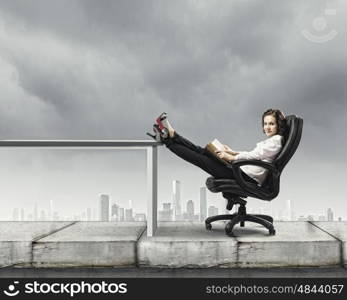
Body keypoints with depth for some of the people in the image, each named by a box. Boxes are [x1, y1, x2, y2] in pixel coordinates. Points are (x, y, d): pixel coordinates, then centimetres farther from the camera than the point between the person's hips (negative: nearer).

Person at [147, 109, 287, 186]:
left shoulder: (276, 140, -8)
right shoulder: (270, 140, 22)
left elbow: (255, 155, -14)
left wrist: (231, 157, -10)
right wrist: (234, 152, 13)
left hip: (248, 177, -9)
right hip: (243, 171, 9)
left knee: (202, 159, -8)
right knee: (201, 151, 2)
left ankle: (167, 139, -5)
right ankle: (171, 135, 2)